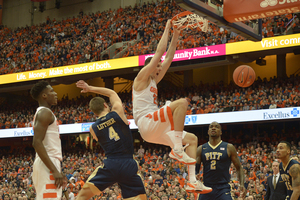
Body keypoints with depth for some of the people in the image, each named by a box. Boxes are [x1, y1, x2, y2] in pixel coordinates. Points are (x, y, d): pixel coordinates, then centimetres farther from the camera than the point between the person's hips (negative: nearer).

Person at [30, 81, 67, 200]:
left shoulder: (41, 113, 22)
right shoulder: (45, 112, -9)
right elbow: (37, 143, -20)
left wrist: (56, 170, 25)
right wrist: (55, 171, -24)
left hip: (49, 163, 10)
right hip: (48, 164, -10)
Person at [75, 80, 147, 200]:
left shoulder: (93, 128, 5)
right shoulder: (117, 112, 2)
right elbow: (112, 93, 22)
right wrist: (90, 88, 29)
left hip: (110, 165, 0)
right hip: (129, 166, 0)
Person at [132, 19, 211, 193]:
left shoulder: (153, 81, 25)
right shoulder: (142, 78, 0)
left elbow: (168, 58, 26)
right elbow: (160, 51, -5)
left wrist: (176, 36, 23)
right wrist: (167, 28, 2)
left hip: (156, 128, 10)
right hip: (147, 123, -10)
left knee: (192, 139, 9)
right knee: (182, 102, -26)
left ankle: (192, 181, -1)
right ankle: (177, 149, -28)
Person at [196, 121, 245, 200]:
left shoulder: (229, 148, 3)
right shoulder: (201, 149, 10)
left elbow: (239, 168, 7)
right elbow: (195, 169, 11)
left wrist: (242, 184, -8)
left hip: (223, 188, -3)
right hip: (206, 188, 3)